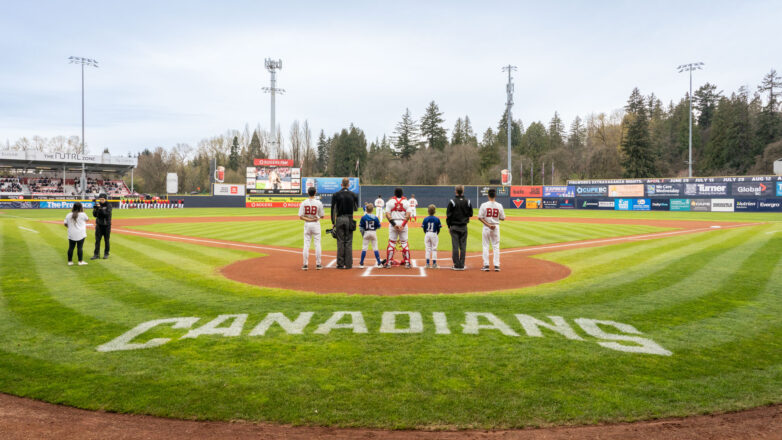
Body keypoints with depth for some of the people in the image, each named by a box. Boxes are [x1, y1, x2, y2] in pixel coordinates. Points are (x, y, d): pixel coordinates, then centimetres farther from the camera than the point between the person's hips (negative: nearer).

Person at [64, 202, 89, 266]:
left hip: (71, 234, 4)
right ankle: (80, 261, 1)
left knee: (71, 247, 9)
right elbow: (87, 219, 13)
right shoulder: (82, 214, -6)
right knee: (80, 247, -1)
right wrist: (83, 212, 17)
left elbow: (65, 224, 6)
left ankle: (70, 261, 15)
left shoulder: (69, 215, 3)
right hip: (80, 234, -4)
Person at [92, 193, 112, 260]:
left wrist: (100, 208, -28)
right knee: (97, 240, 0)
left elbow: (107, 213, -20)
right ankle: (96, 254, 3)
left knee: (106, 240, 5)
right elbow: (94, 215, 1)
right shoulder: (98, 204, 3)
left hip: (107, 225, -3)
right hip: (99, 225, 3)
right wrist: (95, 208, -16)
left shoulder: (108, 205, -6)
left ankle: (106, 254, 15)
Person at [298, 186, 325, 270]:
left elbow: (301, 217, -9)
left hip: (307, 224, 2)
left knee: (306, 244, 6)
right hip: (316, 225, -2)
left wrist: (308, 219, -9)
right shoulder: (318, 203, -9)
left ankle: (305, 264, 5)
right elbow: (322, 216, -2)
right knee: (317, 244, 5)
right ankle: (318, 264, 6)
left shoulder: (303, 203, -4)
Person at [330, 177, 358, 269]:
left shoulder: (336, 195, -1)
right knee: (349, 242, 3)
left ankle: (340, 264, 3)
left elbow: (333, 209, -3)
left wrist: (333, 222, 2)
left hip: (339, 220, 0)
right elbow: (356, 209, 10)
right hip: (349, 220, 0)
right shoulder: (353, 195, 1)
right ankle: (348, 264, 3)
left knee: (340, 242, 3)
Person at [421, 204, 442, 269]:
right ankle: (434, 263, 6)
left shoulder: (425, 219, -4)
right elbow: (438, 229, 0)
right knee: (434, 249, 6)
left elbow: (424, 229, 0)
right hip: (434, 234, -1)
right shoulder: (437, 219, -5)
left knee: (428, 249, 8)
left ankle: (427, 263, 5)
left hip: (427, 234, 1)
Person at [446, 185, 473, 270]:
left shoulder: (452, 202, -9)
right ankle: (462, 265, 8)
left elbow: (448, 215, -6)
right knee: (463, 246, 6)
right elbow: (470, 214, 7)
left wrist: (449, 226, 2)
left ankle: (457, 265, 1)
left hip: (454, 227, -2)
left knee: (455, 246, 1)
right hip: (464, 227, 3)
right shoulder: (467, 202, 0)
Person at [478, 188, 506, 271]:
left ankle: (486, 265, 5)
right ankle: (496, 265, 6)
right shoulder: (499, 206, -4)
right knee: (496, 246, 9)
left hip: (486, 228, -1)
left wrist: (488, 225, -12)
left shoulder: (484, 205, -8)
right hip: (496, 227, 1)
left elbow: (480, 217, -12)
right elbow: (502, 218, 1)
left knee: (485, 246, 6)